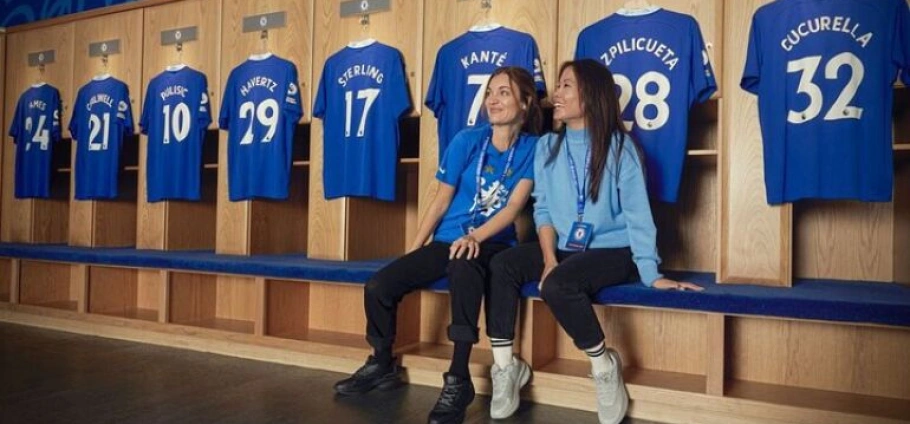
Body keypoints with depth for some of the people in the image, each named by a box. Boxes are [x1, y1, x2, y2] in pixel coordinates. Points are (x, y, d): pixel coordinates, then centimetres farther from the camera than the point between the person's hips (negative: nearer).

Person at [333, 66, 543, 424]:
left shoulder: (533, 148, -3)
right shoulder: (467, 141, 0)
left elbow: (514, 205, -12)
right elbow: (442, 200, 4)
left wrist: (475, 237, -28)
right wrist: (413, 250, 2)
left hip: (492, 244, -3)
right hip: (447, 241, 4)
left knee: (464, 268, -40)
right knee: (378, 286, -11)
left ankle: (458, 379, -30)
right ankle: (382, 364, 15)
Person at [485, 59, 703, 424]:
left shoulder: (618, 146, -6)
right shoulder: (547, 146, 7)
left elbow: (636, 212, -11)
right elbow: (542, 208, 3)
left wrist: (651, 274, -17)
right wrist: (549, 258, -12)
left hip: (612, 250, -5)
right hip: (563, 247, 5)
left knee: (557, 285, -33)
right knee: (502, 265, -20)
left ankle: (604, 366, -8)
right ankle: (504, 366, -9)